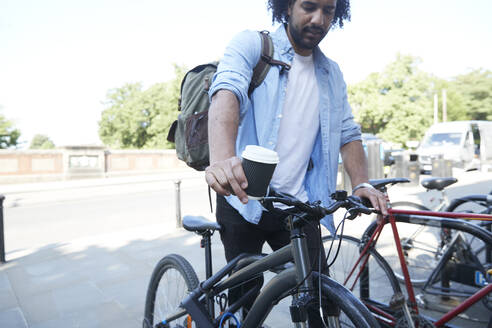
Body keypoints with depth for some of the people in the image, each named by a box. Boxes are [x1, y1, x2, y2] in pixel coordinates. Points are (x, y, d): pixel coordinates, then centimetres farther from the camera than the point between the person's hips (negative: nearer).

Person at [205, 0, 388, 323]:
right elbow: (226, 93, -22)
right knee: (246, 296, 9)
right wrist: (223, 159, -42)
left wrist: (361, 183, -7)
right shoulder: (252, 45, -3)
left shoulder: (332, 74, 13)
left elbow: (348, 133, 12)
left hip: (299, 206, 4)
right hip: (245, 199, -3)